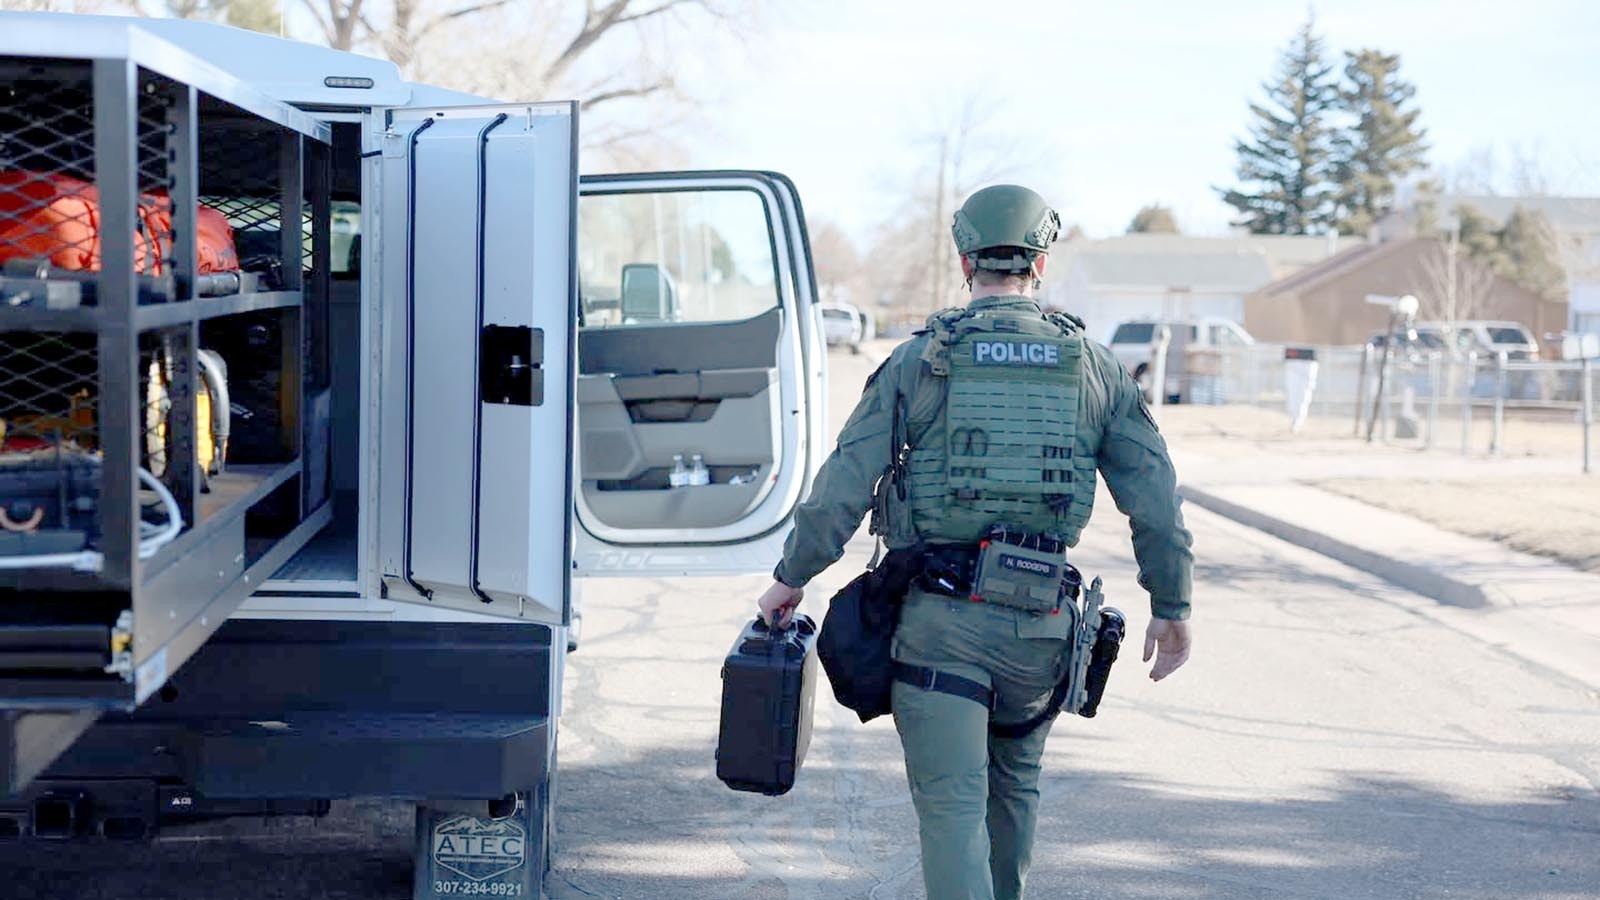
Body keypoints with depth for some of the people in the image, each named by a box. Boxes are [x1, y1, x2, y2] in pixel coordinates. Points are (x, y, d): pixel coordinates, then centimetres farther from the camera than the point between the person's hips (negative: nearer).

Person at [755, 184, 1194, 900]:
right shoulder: (1094, 368, 5)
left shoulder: (919, 360, -2)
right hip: (1039, 624, 3)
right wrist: (1172, 608, 13)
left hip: (939, 619, -3)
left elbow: (844, 485, -5)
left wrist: (790, 579, 7)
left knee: (952, 800, -3)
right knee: (1015, 781, 25)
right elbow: (1156, 499, 4)